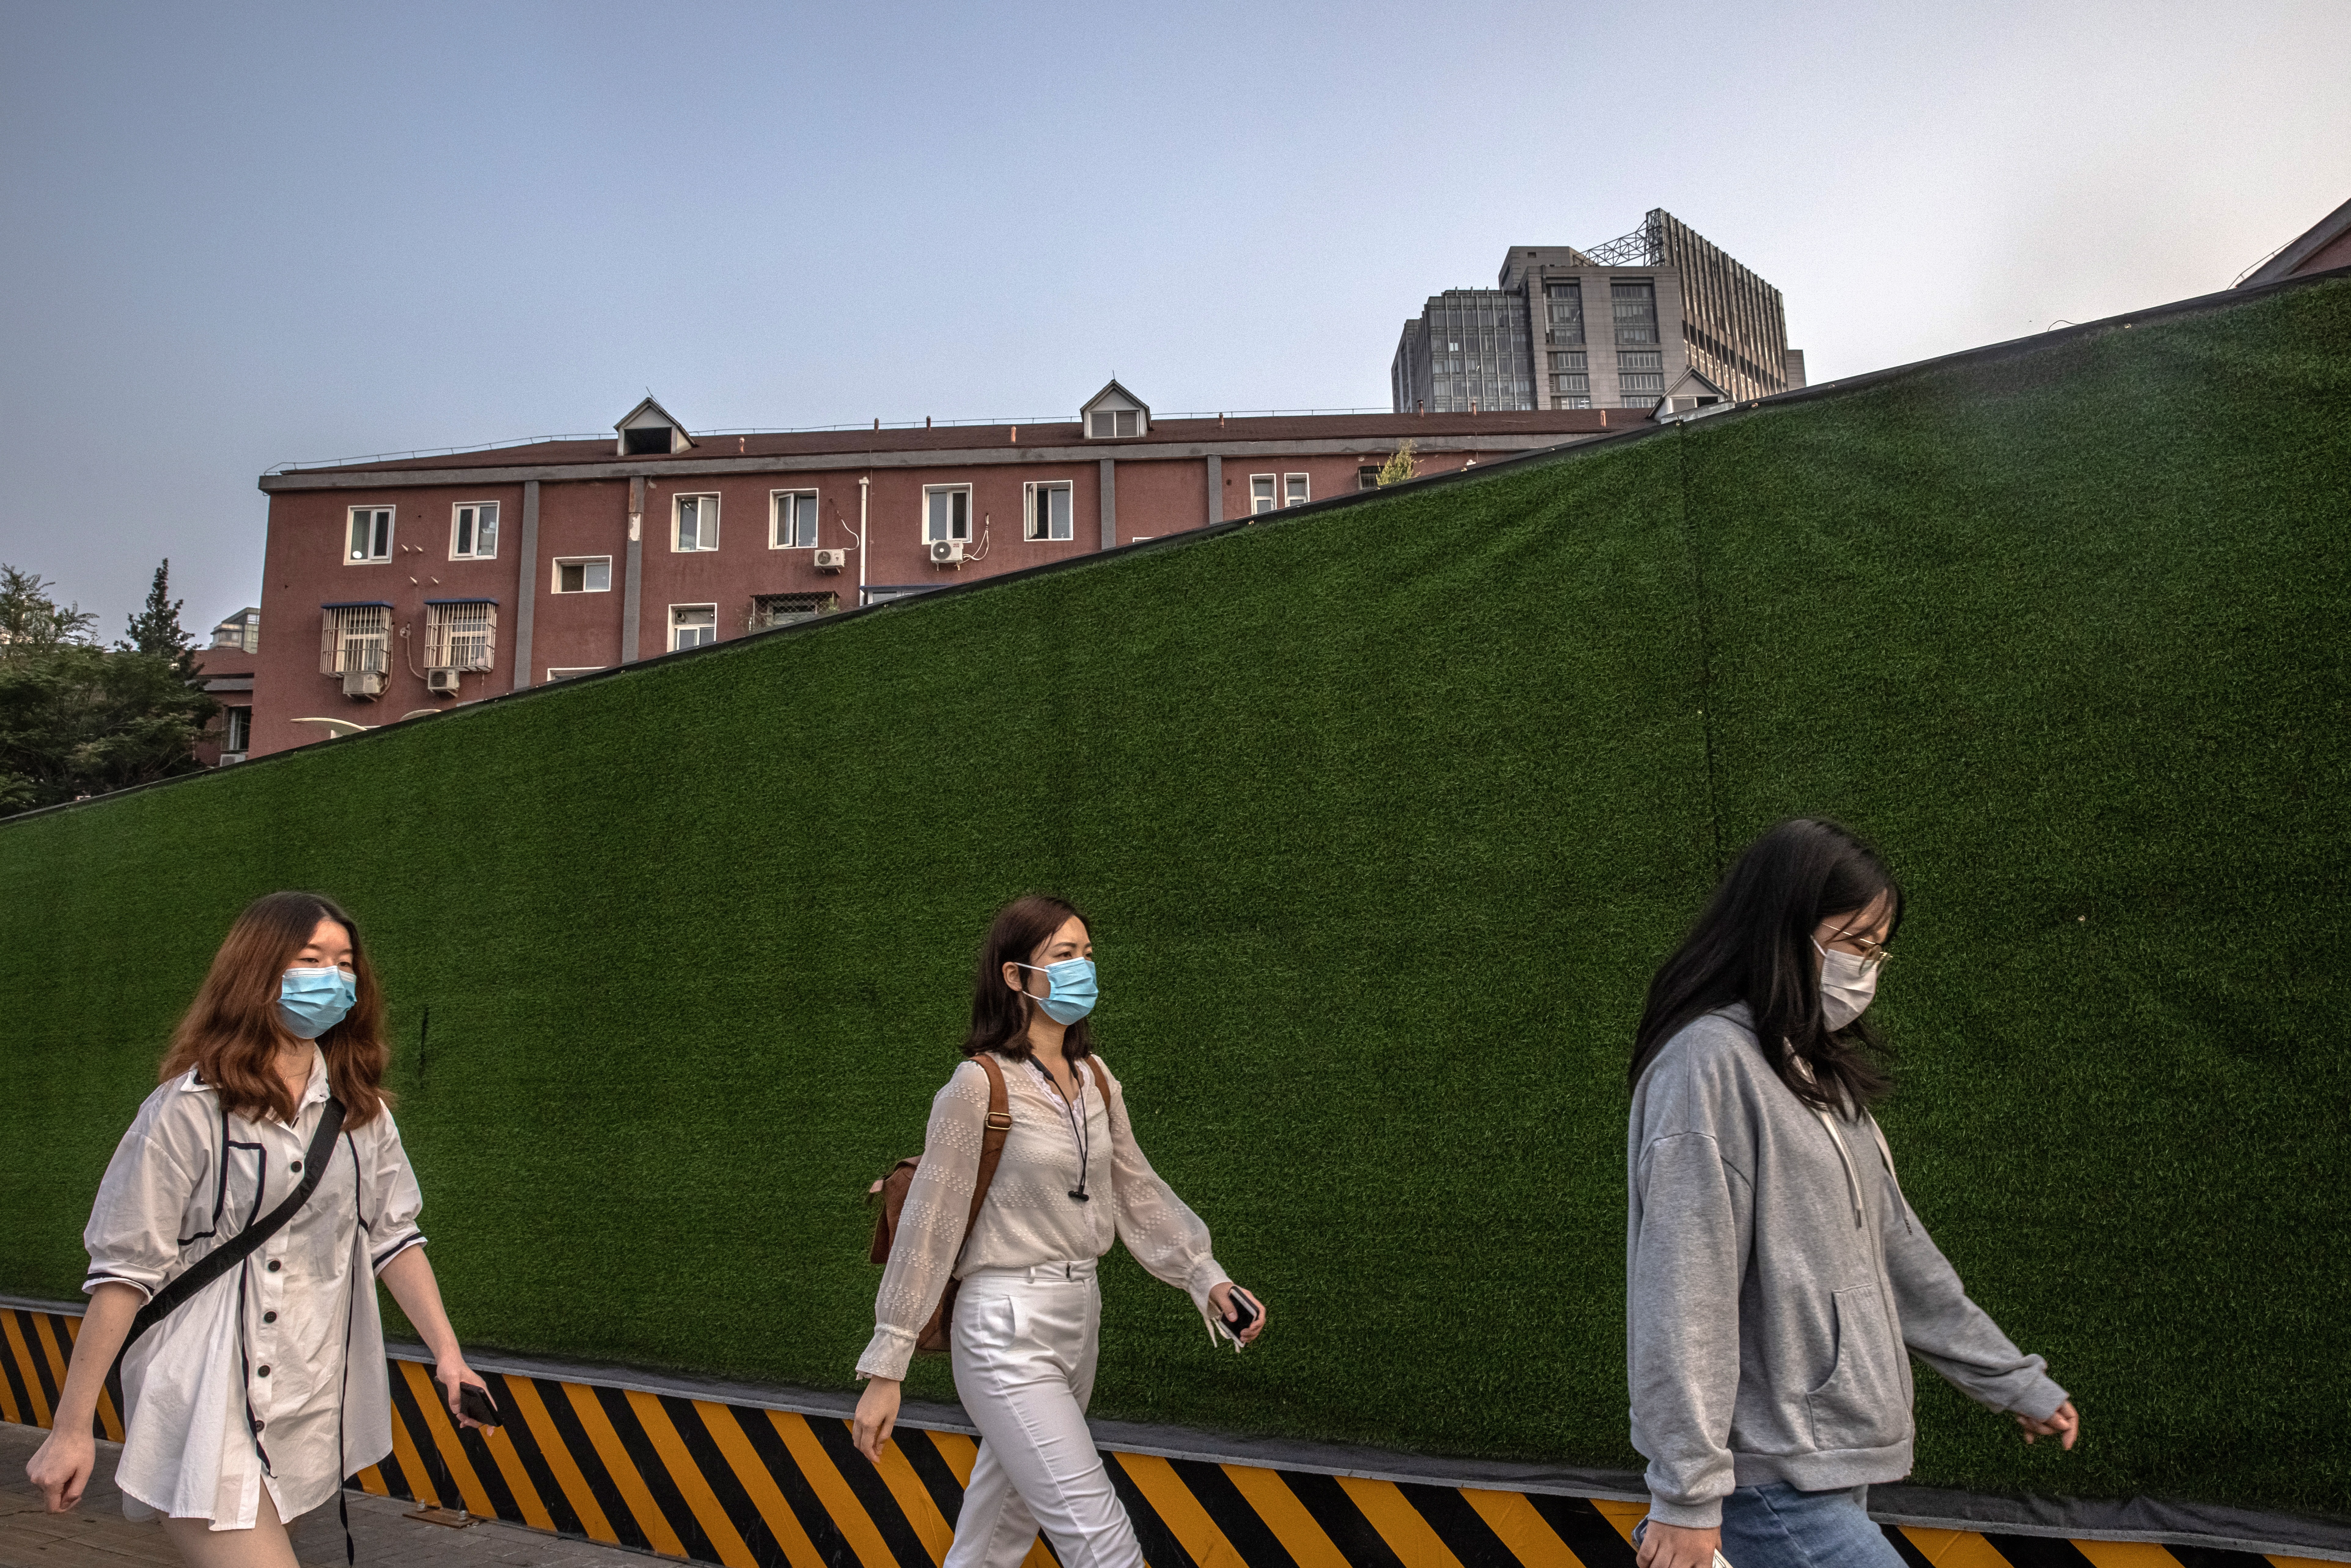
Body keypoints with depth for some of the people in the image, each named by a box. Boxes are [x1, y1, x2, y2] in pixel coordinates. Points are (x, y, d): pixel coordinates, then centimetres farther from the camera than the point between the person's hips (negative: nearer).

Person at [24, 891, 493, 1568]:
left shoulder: (361, 1111, 7)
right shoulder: (189, 1111, -9)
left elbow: (393, 1236, 8)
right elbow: (125, 1270, -7)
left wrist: (446, 1352, 0)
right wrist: (71, 1429, -5)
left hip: (313, 1409, 5)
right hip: (207, 1411, -5)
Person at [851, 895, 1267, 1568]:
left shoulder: (1094, 1080, 5)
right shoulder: (980, 1085, -16)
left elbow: (1137, 1190, 12)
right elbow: (929, 1225, -13)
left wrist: (1207, 1278, 3)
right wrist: (886, 1370, -11)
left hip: (1080, 1317, 7)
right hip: (1009, 1334, -7)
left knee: (1009, 1514, 21)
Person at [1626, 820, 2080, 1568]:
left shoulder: (1817, 1066, 13)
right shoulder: (1710, 1062, -17)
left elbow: (1894, 1247, 19)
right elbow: (1683, 1292, -20)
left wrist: (2014, 1380, 23)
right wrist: (1687, 1494, -20)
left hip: (1831, 1460, 8)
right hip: (1772, 1480, -8)